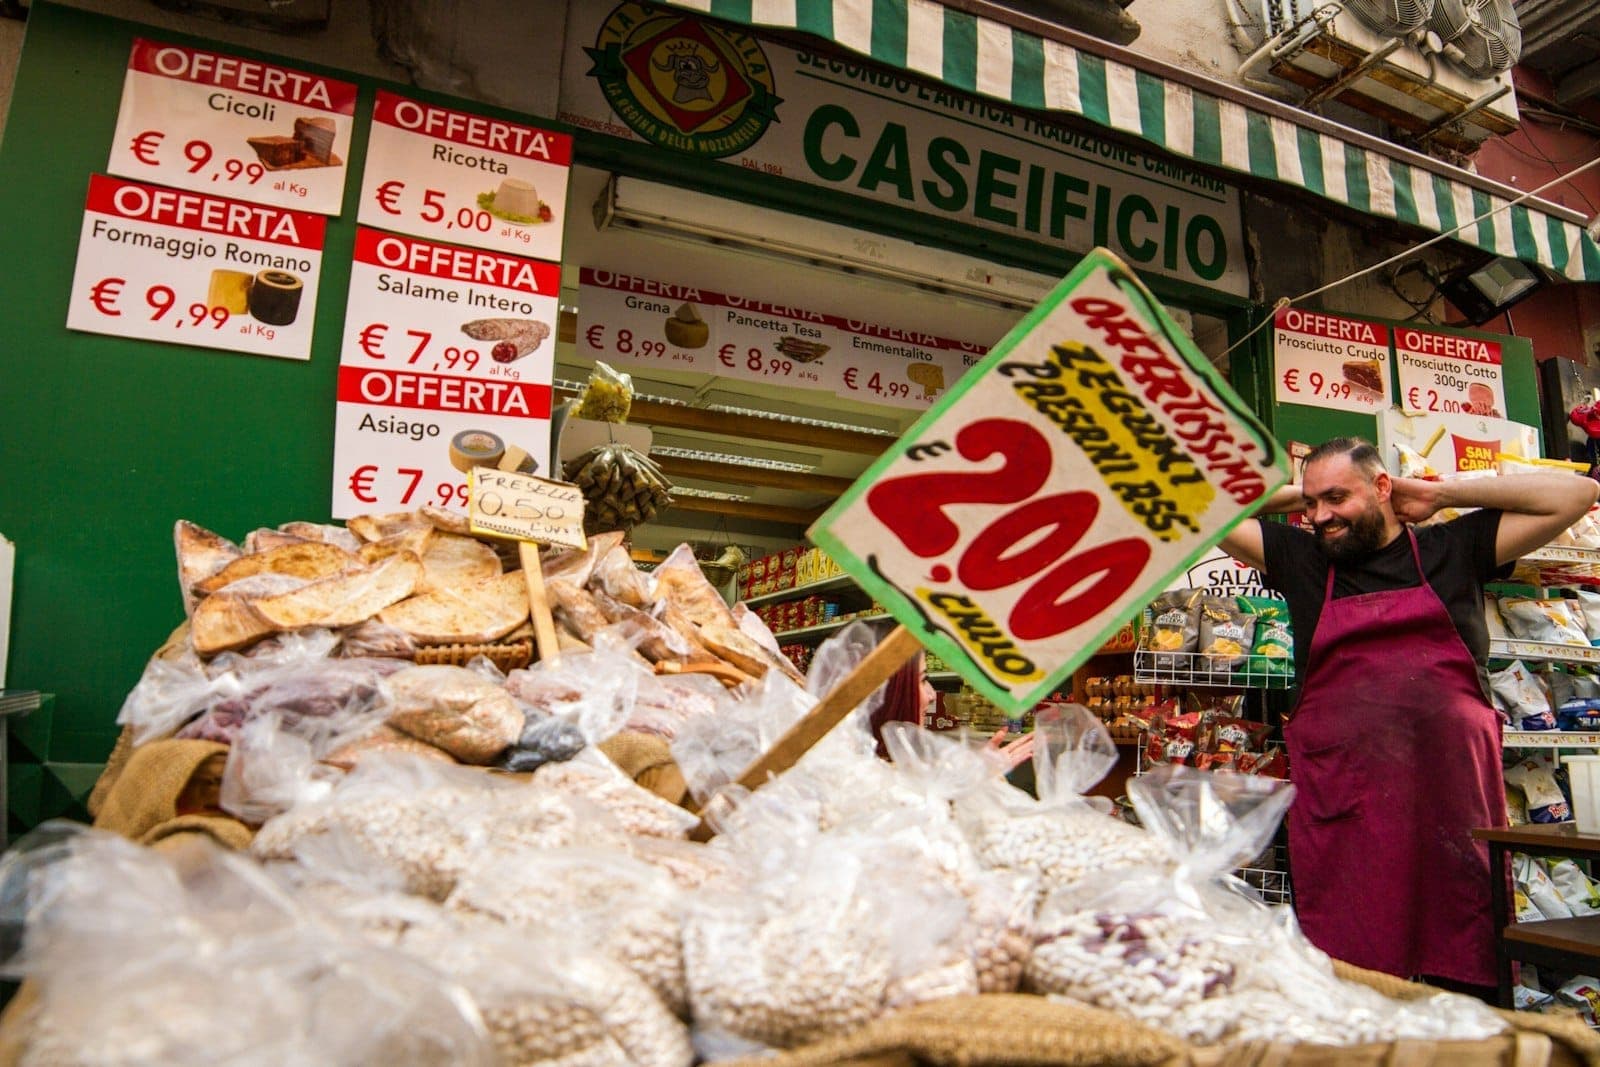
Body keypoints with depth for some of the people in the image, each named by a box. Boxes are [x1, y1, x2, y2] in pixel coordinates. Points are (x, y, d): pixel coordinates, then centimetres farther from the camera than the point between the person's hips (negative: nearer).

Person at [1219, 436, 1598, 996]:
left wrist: (1438, 493, 9)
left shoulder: (1454, 549, 11)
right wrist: (1295, 494, 14)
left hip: (1454, 800, 1)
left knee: (1466, 976, 4)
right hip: (1342, 811, 0)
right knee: (1349, 985, 0)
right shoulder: (1302, 560, 12)